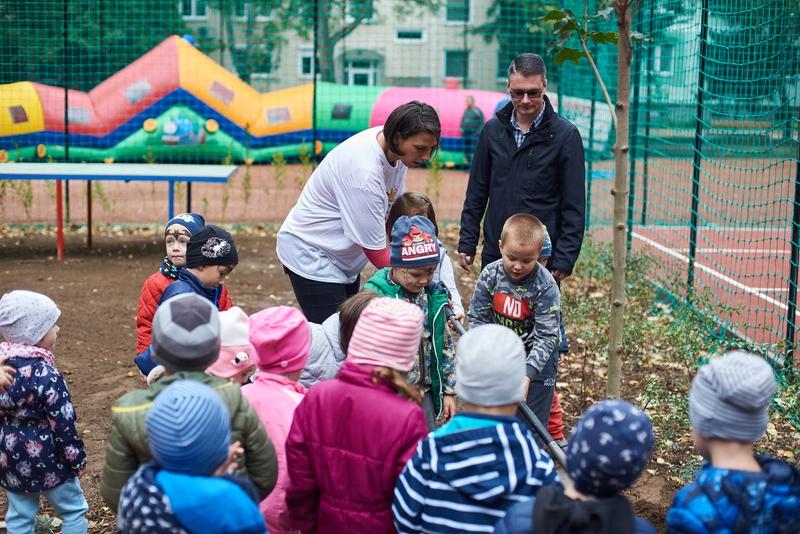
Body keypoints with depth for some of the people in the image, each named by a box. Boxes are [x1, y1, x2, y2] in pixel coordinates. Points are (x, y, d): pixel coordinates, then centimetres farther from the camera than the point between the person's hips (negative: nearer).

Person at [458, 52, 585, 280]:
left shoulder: (565, 135, -5)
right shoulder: (493, 129, 6)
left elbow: (574, 206, -5)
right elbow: (476, 193, 11)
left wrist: (564, 258, -10)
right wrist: (467, 243, 7)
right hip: (494, 255, 4)